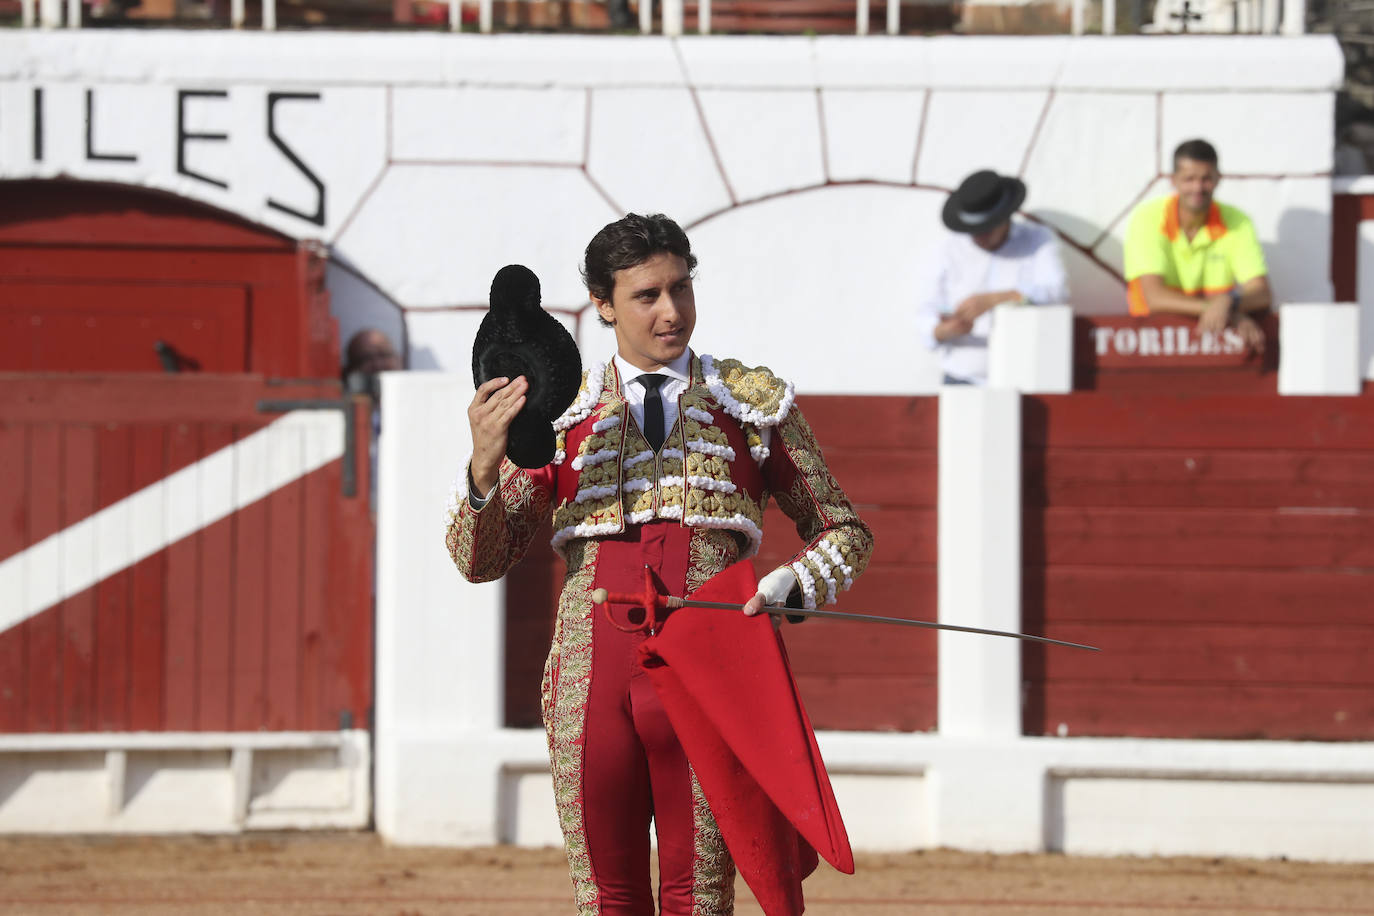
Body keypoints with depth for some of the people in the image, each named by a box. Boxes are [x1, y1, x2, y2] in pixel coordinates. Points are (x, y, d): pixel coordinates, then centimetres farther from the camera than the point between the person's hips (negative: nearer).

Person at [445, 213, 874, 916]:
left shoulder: (754, 403, 11)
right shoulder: (557, 415, 11)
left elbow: (843, 531, 18)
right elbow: (479, 558, 7)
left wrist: (796, 585, -4)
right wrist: (485, 467, -13)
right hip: (592, 684, 1)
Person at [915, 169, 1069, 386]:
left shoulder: (1039, 241, 2)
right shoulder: (948, 250, 5)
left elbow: (1057, 292, -15)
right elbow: (926, 323, 2)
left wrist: (991, 299, -26)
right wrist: (948, 330, -23)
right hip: (963, 380, 1)